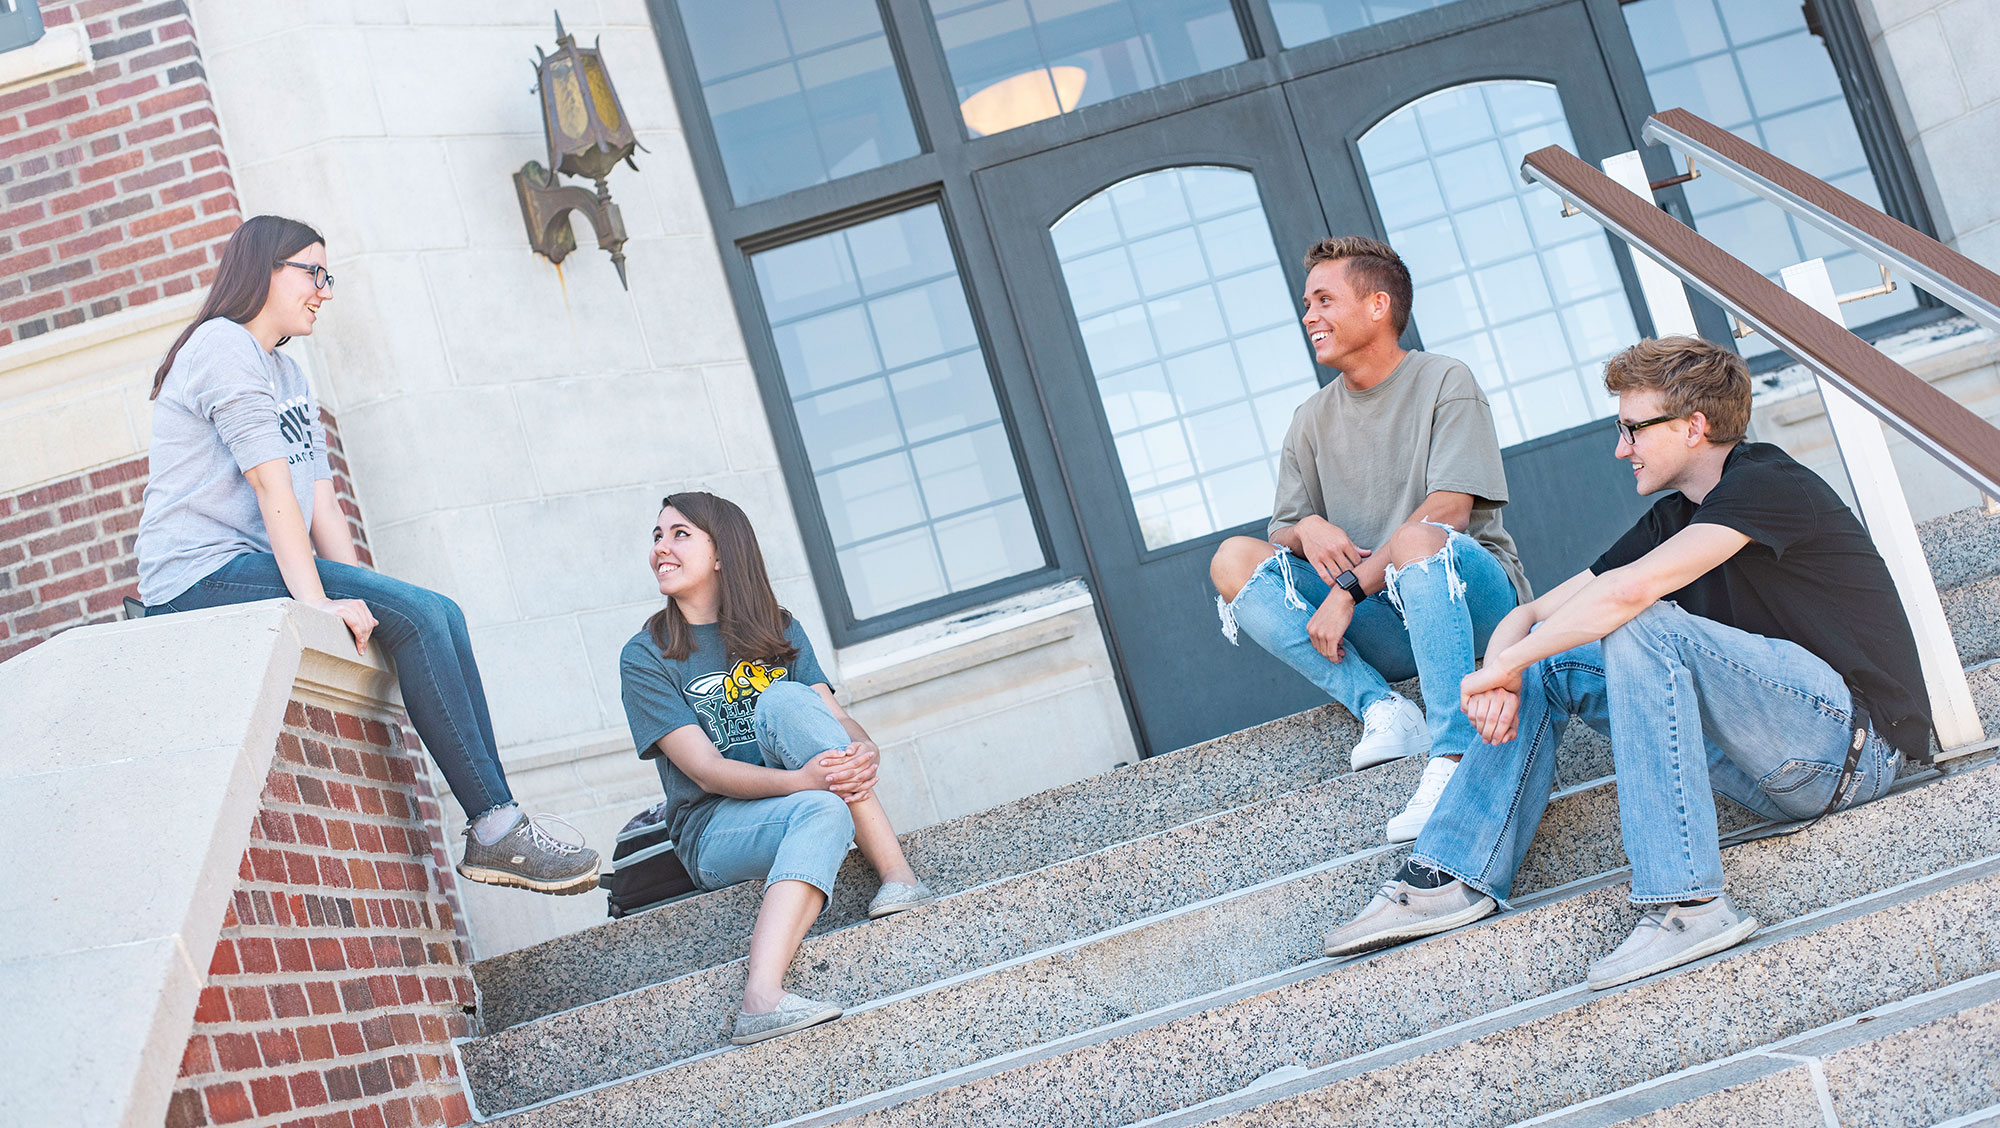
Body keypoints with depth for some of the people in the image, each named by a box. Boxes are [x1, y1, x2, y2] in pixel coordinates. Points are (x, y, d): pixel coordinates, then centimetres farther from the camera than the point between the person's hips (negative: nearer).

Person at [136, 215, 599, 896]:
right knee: (418, 615, -21)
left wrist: (358, 595, 2)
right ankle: (494, 827, -21)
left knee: (439, 616, -4)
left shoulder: (289, 375, 24)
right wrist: (316, 599, -24)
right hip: (203, 574, -9)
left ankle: (496, 824, -9)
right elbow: (271, 483, -18)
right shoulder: (223, 345, -7)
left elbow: (321, 503, 14)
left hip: (255, 568, 9)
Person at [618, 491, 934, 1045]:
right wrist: (804, 779, -31)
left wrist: (862, 752, -25)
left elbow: (838, 717, 1)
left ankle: (896, 873, -34)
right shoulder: (646, 658, -3)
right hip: (714, 829, -3)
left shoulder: (778, 631, 11)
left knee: (784, 699, -26)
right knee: (821, 811, -35)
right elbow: (707, 771, -14)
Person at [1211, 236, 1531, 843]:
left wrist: (1350, 588, -21)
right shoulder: (1313, 419, 15)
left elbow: (1449, 509, -15)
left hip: (1474, 594, -5)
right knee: (1233, 559, -13)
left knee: (1416, 541, -39)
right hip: (1383, 626, 5)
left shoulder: (1445, 382, -2)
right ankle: (1381, 707, -26)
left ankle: (1452, 759, -44)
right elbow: (1284, 529, 13)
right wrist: (1306, 529, -13)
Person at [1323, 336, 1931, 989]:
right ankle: (1455, 878, -2)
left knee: (1642, 629, -29)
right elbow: (1531, 615, 11)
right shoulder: (1672, 519, 14)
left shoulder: (1765, 483, -12)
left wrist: (1503, 665, -18)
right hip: (1783, 764, 9)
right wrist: (1504, 676, -11)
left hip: (1854, 737, -9)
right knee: (1547, 661, 5)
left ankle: (1690, 904, -31)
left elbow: (1627, 591, -27)